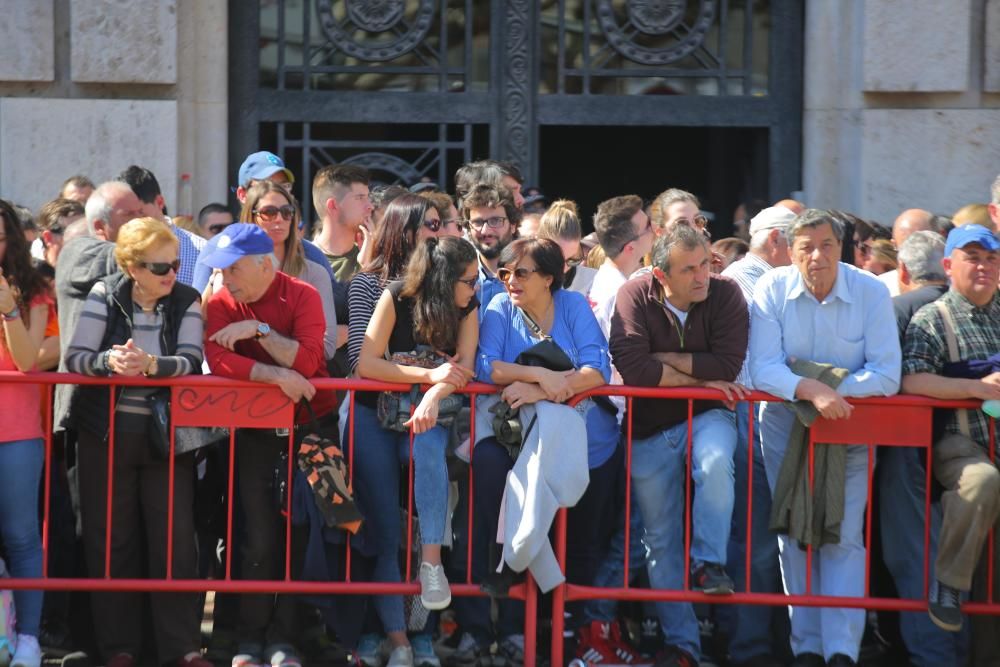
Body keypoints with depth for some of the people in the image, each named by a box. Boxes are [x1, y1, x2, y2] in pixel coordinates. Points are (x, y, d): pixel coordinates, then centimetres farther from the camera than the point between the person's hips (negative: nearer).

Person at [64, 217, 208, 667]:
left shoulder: (186, 301, 0)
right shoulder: (104, 296, -2)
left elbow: (191, 361, -13)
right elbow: (75, 357, -9)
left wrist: (150, 364, -31)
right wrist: (110, 362, -29)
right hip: (106, 433, 0)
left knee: (175, 537, -2)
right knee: (111, 539, 4)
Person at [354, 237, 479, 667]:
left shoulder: (467, 307, 0)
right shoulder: (397, 298, -9)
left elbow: (464, 367, -10)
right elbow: (366, 364, -14)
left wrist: (434, 395, -30)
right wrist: (430, 374, -21)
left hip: (427, 416, 2)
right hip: (376, 414, -2)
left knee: (427, 446, -37)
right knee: (384, 530, -11)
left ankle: (431, 562, -39)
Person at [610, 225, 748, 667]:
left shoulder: (725, 294, -12)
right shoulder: (636, 297, -13)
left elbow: (728, 365, -21)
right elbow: (631, 369, -25)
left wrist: (665, 359, -18)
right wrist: (700, 378, -20)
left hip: (707, 415, -1)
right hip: (649, 429, 1)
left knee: (715, 462, -36)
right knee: (661, 539, 5)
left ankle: (709, 563, -19)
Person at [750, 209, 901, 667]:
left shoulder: (871, 293, -10)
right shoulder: (772, 290, -10)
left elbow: (887, 374, -15)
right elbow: (763, 369, -18)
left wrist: (836, 391, -26)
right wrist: (812, 390, -34)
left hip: (850, 424, -1)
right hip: (785, 424, 1)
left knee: (844, 536, -10)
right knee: (795, 534, 2)